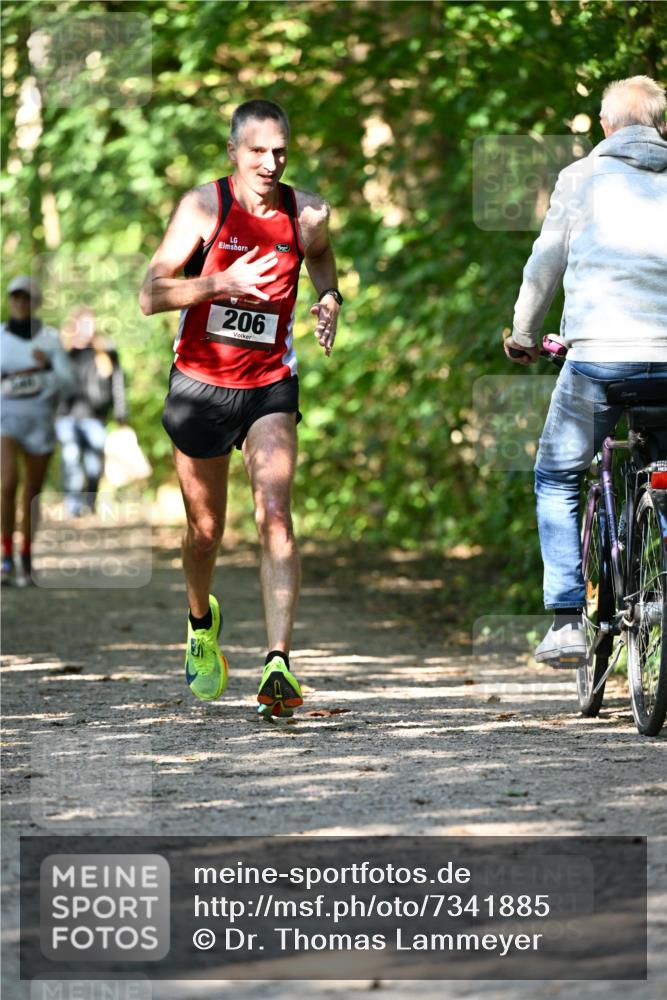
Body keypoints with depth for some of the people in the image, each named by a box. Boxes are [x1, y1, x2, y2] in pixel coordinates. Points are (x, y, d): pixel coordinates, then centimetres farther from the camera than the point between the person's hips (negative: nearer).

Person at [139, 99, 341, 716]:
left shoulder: (307, 213, -4)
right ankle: (202, 623, 45)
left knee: (275, 515, -19)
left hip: (270, 386, 0)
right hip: (200, 385, 0)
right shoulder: (205, 206, -11)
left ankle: (279, 665, -26)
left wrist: (329, 299, 0)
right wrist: (220, 282, -31)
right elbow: (151, 295, -16)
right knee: (205, 531, 13)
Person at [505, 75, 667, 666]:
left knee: (557, 480, 13)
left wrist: (523, 338, 25)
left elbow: (545, 266, 10)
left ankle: (567, 622, 2)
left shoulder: (583, 178, 8)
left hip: (599, 355, -2)